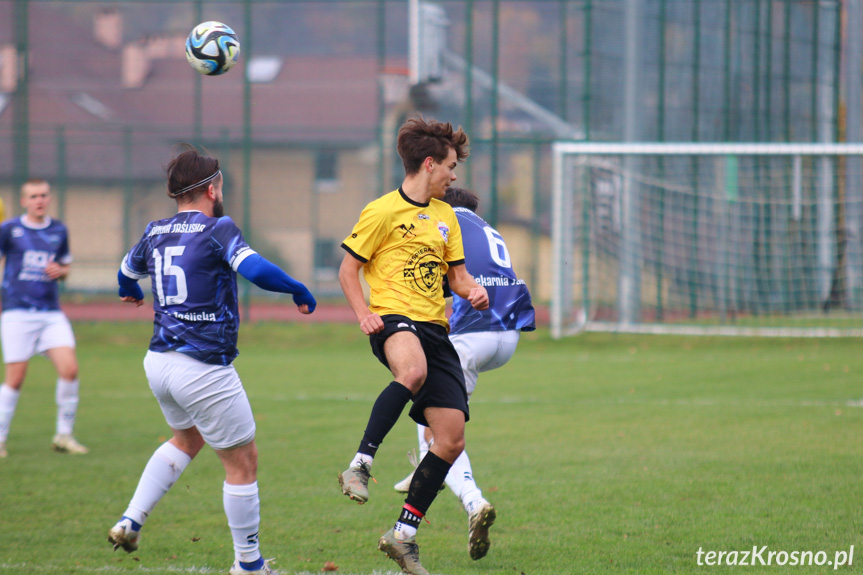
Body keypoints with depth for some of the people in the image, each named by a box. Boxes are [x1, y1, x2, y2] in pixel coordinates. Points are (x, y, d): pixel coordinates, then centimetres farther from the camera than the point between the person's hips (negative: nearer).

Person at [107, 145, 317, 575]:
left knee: (187, 439, 32)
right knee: (243, 462, 5)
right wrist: (299, 292, -9)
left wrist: (129, 291, 54)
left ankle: (131, 520, 20)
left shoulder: (155, 233, 10)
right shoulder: (217, 229, -10)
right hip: (203, 369, -8)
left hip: (158, 362, 8)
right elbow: (256, 270, -26)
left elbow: (128, 271, 30)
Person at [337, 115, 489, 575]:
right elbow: (347, 269, 1)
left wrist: (472, 290, 1)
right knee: (413, 370, -43)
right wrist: (364, 314, -14)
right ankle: (360, 465, -36)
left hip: (435, 328, 7)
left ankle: (404, 533, 10)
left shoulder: (445, 216, 18)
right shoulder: (383, 211, -2)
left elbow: (456, 274, 24)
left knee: (451, 440, -1)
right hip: (393, 317, -7)